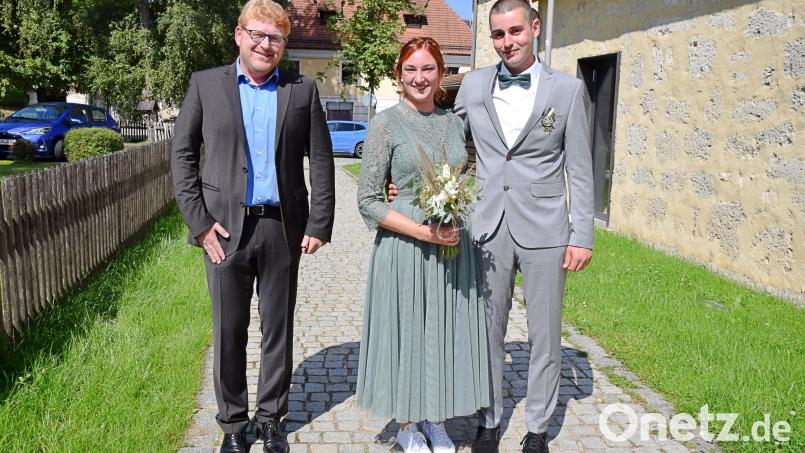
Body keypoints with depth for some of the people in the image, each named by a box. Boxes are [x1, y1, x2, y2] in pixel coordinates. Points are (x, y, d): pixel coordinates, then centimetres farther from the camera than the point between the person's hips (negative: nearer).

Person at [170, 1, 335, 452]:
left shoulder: (303, 90, 5)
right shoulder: (205, 84, 4)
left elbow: (322, 160, 5)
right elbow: (183, 154, 3)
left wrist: (319, 224, -2)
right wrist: (199, 221, -6)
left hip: (282, 228, 1)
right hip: (225, 228, 0)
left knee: (278, 330, 11)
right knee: (229, 332, 9)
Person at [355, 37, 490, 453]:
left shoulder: (455, 122, 7)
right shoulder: (386, 123, -7)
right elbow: (368, 201, -10)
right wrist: (422, 231, -18)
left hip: (454, 247, 4)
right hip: (405, 248, -4)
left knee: (447, 331, 12)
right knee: (407, 331, 7)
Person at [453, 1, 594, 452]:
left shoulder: (568, 88, -1)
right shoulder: (473, 85, 5)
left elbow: (580, 170, -1)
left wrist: (583, 236, -5)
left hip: (544, 229, -2)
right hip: (488, 228, 2)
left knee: (546, 336, 8)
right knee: (488, 332, 11)